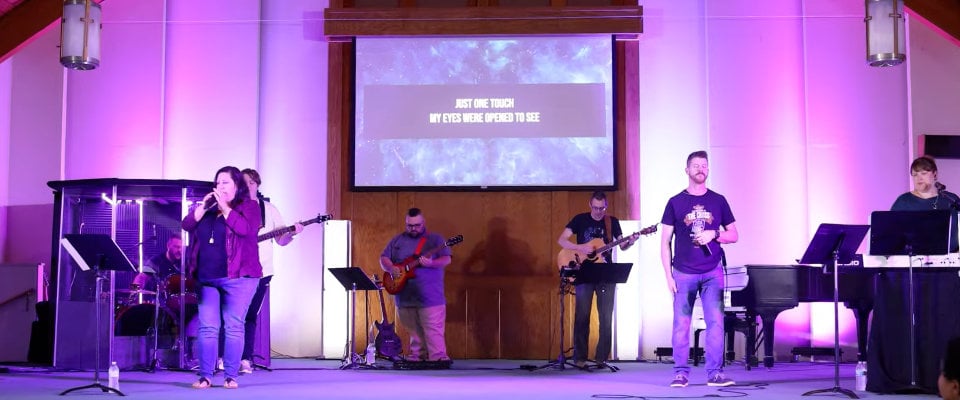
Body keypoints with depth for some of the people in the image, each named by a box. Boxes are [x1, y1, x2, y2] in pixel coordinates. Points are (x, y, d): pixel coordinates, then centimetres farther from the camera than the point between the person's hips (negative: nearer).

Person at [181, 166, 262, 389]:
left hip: (237, 277, -5)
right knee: (207, 327, 2)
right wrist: (203, 206, -3)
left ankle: (231, 376, 1)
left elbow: (245, 228, -17)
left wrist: (224, 207, -13)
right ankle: (205, 376, 5)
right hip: (207, 279, 5)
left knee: (234, 327, -4)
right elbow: (186, 225, 8)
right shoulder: (209, 208, 18)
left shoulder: (249, 206, 2)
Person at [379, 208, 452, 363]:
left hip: (430, 296, -4)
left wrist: (431, 263, -25)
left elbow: (446, 260, -6)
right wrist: (391, 268, -7)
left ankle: (438, 359, -11)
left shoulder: (435, 239, 2)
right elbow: (383, 258, 14)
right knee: (414, 332, 12)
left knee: (433, 329, -11)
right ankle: (417, 358, 20)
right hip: (404, 296, 4)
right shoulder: (397, 240, 14)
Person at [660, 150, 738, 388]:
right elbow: (665, 242, 4)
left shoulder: (718, 201, 9)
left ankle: (715, 373, 3)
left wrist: (713, 234, -8)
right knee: (681, 325, -1)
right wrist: (668, 275, -3)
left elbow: (734, 235, 13)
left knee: (715, 323, -4)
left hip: (712, 272, 1)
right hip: (684, 273, -1)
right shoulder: (675, 203, 5)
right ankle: (681, 373, 7)